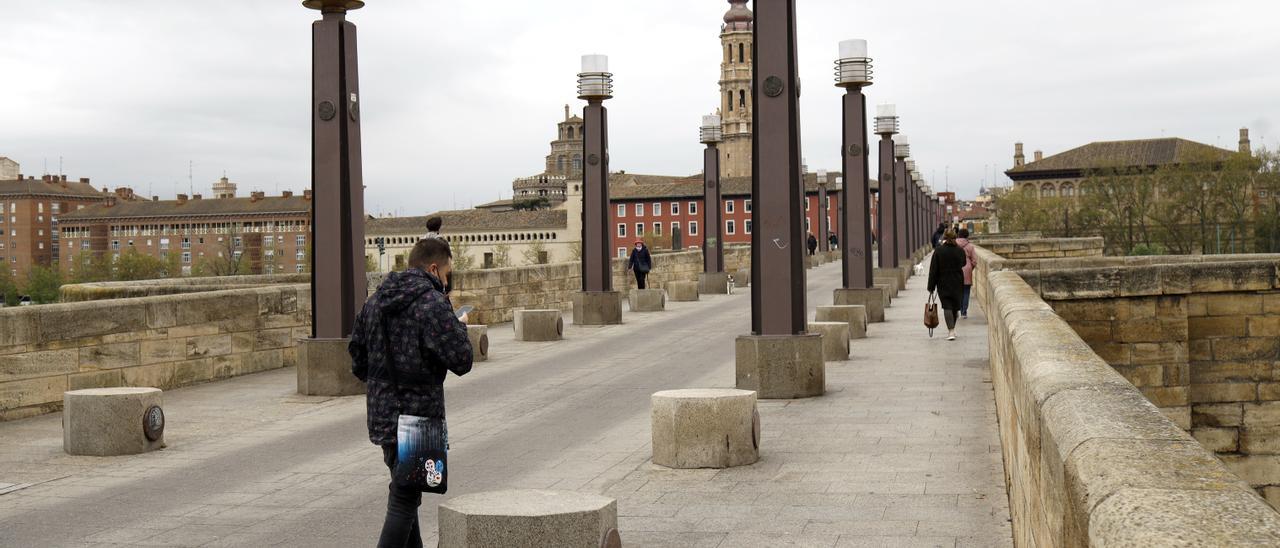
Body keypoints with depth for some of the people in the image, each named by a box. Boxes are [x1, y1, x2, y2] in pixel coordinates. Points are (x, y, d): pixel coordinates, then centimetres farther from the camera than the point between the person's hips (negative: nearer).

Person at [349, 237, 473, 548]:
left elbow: (356, 350, 16)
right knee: (405, 497, -2)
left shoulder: (376, 300, 10)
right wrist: (460, 328, 2)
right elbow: (461, 361, -16)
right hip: (418, 416, -8)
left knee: (403, 491, 21)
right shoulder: (433, 303, -15)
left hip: (381, 414, 8)